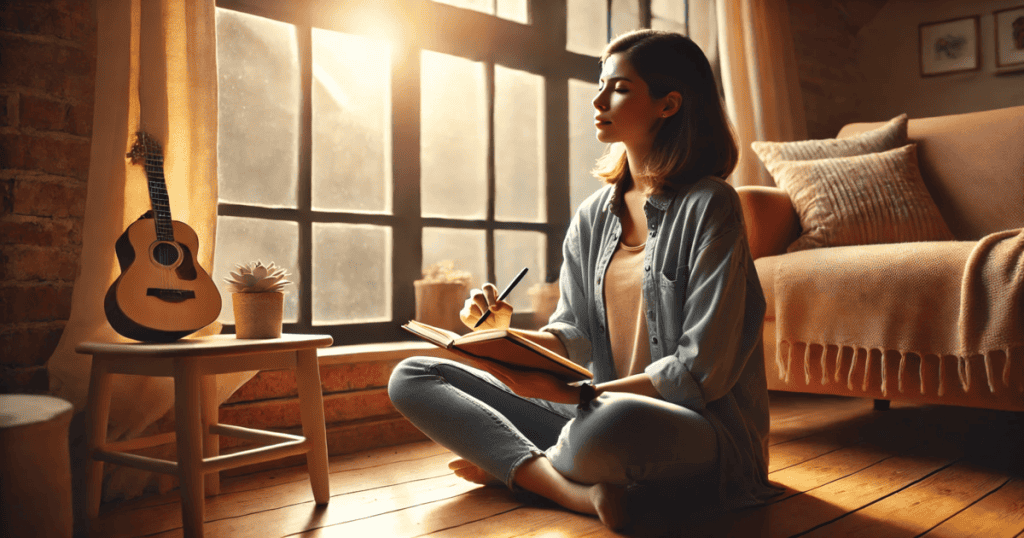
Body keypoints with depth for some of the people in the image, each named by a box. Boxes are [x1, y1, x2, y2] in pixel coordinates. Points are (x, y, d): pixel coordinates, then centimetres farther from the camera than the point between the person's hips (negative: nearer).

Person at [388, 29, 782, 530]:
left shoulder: (708, 206, -10)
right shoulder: (593, 215, 10)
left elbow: (701, 370, -16)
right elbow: (574, 336, 9)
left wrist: (571, 394, -22)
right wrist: (509, 336, -12)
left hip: (699, 428, -6)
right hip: (598, 409, 7)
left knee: (611, 421, -44)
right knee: (411, 377, -1)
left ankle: (505, 463, -9)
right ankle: (579, 492, -17)